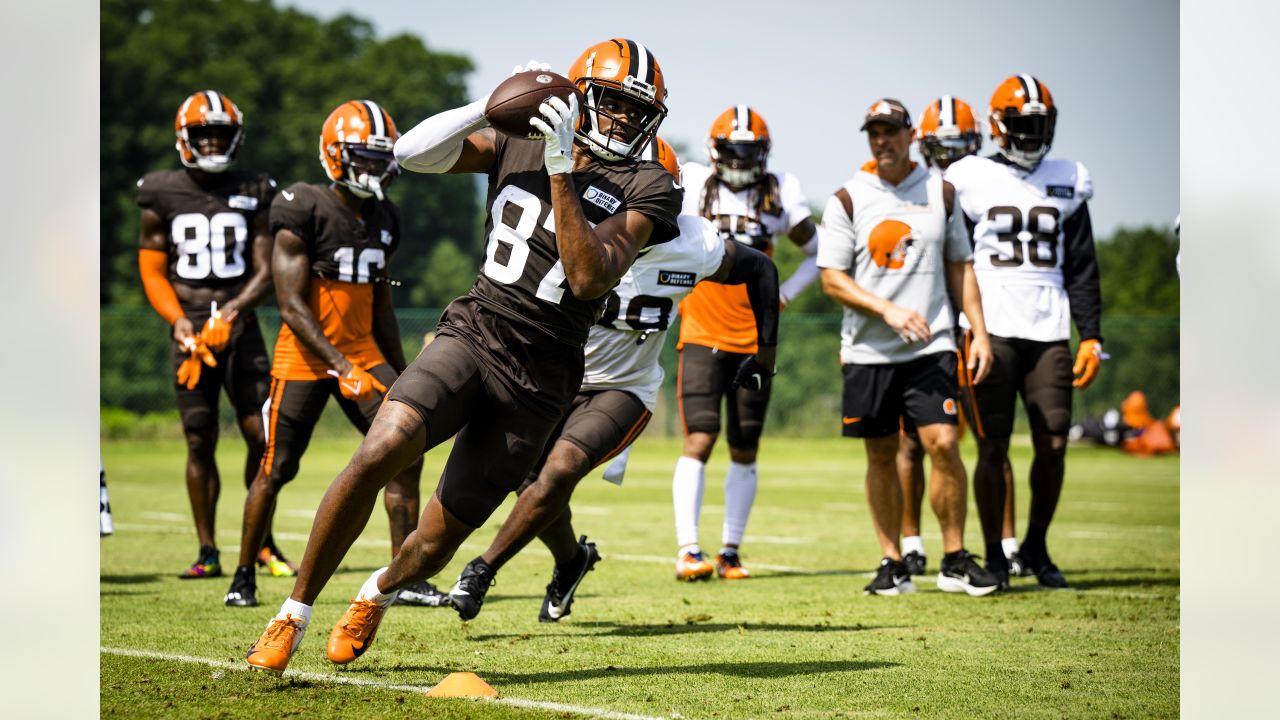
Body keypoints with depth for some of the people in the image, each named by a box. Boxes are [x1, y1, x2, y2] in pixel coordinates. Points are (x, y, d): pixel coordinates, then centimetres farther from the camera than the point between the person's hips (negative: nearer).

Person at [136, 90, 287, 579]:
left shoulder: (254, 193, 5)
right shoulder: (162, 195, 4)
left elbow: (264, 272, 2)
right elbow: (152, 270, 6)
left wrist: (230, 312, -14)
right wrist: (178, 320, -10)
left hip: (240, 328, 0)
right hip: (190, 331, 0)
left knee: (261, 435, -6)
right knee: (200, 442, -1)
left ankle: (261, 540, 10)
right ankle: (206, 552, 8)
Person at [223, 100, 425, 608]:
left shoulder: (382, 221, 9)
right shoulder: (304, 213, -13)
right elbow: (291, 306, -17)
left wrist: (401, 376, 17)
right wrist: (341, 367, -25)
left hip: (364, 353, 6)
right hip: (305, 357, -6)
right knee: (276, 470, 1)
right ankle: (243, 575, 18)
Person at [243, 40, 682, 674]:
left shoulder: (644, 189, -2)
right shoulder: (517, 144, 7)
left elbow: (589, 278, -16)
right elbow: (413, 152, 0)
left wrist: (561, 172, -20)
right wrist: (495, 106, -11)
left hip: (537, 380, -1)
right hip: (472, 332, 1)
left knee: (433, 548, 3)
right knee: (380, 451, -28)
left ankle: (379, 591, 41)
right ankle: (293, 616, -12)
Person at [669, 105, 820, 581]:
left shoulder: (780, 193, 4)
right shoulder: (690, 185, 0)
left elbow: (819, 252, 14)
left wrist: (784, 294, 4)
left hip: (755, 340, 2)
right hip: (702, 335, -2)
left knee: (745, 450, 6)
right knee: (700, 439, -13)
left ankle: (730, 552, 16)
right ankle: (687, 550, -12)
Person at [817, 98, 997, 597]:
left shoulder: (941, 193, 8)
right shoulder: (848, 200, 1)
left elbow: (960, 268, 13)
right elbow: (832, 279, -3)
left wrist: (979, 332, 5)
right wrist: (888, 311, -15)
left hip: (930, 347, 0)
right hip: (868, 350, 0)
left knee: (943, 444, -11)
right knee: (881, 456, 6)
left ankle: (955, 562, 1)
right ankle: (893, 565, 16)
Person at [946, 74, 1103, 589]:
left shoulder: (1067, 182, 12)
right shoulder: (971, 180, 3)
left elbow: (1082, 269, 14)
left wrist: (1091, 335, 7)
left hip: (1049, 329, 3)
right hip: (990, 329, -3)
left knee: (1053, 444, -1)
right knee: (993, 448, -3)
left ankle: (1036, 546, 18)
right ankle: (994, 555, 8)